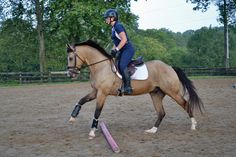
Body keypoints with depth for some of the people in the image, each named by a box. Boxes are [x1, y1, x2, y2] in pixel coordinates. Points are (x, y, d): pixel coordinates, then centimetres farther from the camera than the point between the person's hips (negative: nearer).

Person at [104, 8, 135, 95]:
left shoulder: (118, 26, -13)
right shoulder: (113, 28, 16)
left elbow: (124, 39, -21)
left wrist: (116, 49, -20)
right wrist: (113, 50, 8)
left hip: (128, 49, -11)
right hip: (122, 51, 11)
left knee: (122, 65, -26)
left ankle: (128, 87, -25)